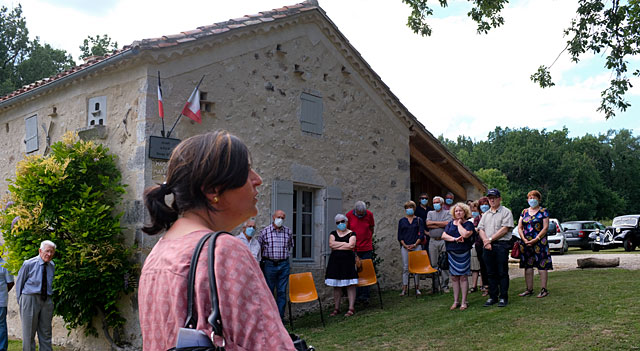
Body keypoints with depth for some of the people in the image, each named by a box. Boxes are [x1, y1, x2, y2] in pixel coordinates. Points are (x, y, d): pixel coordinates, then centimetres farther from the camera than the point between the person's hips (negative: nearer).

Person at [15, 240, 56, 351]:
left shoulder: (52, 266, 8)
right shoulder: (28, 264, -5)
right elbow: (19, 283, 5)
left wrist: (49, 297, 13)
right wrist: (20, 301, 7)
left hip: (47, 301, 4)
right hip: (30, 299, -4)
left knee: (46, 333, 6)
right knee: (29, 333, 0)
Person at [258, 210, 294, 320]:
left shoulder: (288, 231, 6)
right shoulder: (265, 231, -1)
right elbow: (258, 247, 6)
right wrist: (265, 258, 6)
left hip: (284, 265, 2)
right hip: (270, 264, -2)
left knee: (282, 292, 3)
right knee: (268, 291, 4)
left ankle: (280, 318, 9)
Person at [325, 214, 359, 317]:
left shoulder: (351, 234, 2)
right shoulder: (333, 234, 12)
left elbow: (351, 245, -15)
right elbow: (331, 244, -5)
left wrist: (336, 246, -7)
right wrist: (344, 243, -7)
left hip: (348, 261, -3)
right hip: (335, 261, 3)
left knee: (350, 285, -5)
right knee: (336, 286, 6)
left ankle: (351, 308, 0)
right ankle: (336, 308, 13)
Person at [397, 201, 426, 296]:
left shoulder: (419, 220, 8)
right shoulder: (401, 221, 11)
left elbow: (421, 234, 2)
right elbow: (399, 236, 8)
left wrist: (415, 244, -9)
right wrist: (405, 245, -6)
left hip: (416, 246, -1)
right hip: (405, 246, 1)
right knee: (405, 267, -2)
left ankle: (417, 288, 8)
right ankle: (404, 289, 0)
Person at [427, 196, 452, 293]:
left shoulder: (447, 213, 8)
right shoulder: (430, 213, 16)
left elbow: (447, 223, -11)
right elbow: (428, 224, -1)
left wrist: (434, 223, -4)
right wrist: (441, 225, -5)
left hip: (444, 241, -2)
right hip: (433, 241, 2)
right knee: (433, 264, 3)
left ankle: (444, 285, 4)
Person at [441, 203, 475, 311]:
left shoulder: (469, 224, 0)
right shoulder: (450, 224, 13)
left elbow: (465, 234, -18)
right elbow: (443, 236, 3)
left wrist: (459, 224, -4)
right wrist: (455, 239, -12)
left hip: (464, 253, -4)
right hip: (452, 253, 4)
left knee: (463, 277, -3)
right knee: (454, 277, 6)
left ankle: (464, 302, 4)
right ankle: (455, 301, 13)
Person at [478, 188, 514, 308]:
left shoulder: (506, 212, 1)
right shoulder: (486, 214, 19)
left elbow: (505, 229, -9)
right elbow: (481, 229, 12)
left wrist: (490, 239, -10)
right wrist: (486, 241, -7)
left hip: (501, 245, -5)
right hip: (487, 246, 5)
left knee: (502, 273, -2)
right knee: (491, 273, 8)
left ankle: (503, 298, 3)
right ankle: (492, 297, 14)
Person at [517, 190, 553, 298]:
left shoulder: (543, 211, 2)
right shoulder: (524, 212, 14)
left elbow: (545, 227, -6)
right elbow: (519, 227, 10)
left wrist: (536, 239, -14)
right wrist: (524, 239, -6)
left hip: (539, 242, -5)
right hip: (525, 243, 5)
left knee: (542, 266, -6)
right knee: (527, 266, 6)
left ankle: (543, 289, -1)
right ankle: (529, 289, 12)